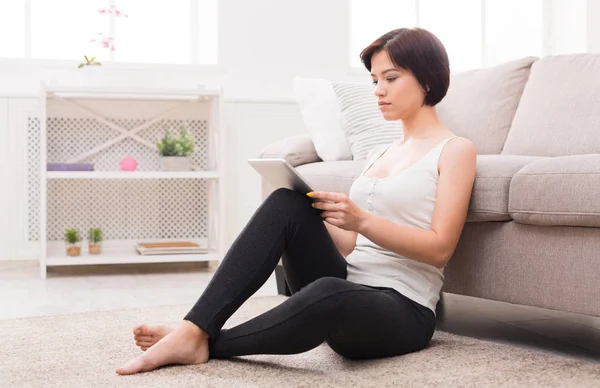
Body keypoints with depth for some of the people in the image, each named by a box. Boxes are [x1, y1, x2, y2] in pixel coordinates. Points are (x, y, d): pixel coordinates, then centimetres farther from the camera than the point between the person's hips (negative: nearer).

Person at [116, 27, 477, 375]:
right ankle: (193, 330, -26)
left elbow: (440, 249, -10)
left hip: (403, 312, -6)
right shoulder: (379, 153, 22)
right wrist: (313, 209, 0)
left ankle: (208, 344, -19)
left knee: (327, 293, -41)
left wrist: (362, 220, -22)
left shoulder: (455, 150, 2)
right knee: (286, 203, -20)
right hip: (348, 286, 6)